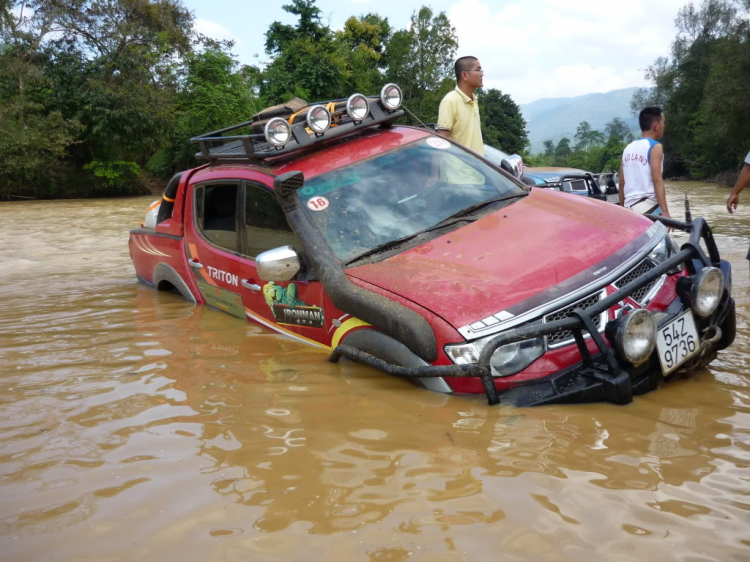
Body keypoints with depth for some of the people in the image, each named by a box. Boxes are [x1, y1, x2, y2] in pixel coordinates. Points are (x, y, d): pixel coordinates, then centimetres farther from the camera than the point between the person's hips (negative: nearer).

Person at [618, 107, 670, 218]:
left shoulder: (628, 148, 16)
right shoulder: (654, 146, -4)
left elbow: (622, 183, 17)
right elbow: (657, 180, -15)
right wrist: (665, 211, -20)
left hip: (630, 208, 7)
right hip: (648, 206, -7)